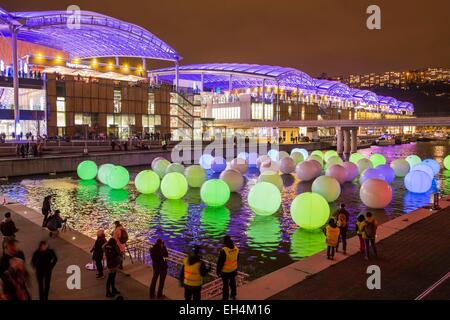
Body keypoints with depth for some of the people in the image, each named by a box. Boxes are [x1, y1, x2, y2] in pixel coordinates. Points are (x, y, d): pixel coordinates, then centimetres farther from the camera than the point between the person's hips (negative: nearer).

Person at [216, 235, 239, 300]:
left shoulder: (224, 251, -31)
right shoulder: (236, 248, -11)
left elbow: (220, 262, -21)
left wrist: (218, 271, -7)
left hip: (225, 271, -6)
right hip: (234, 269, 6)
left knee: (225, 285, 11)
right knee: (232, 282, 24)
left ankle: (225, 298, 25)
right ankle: (233, 295, 42)